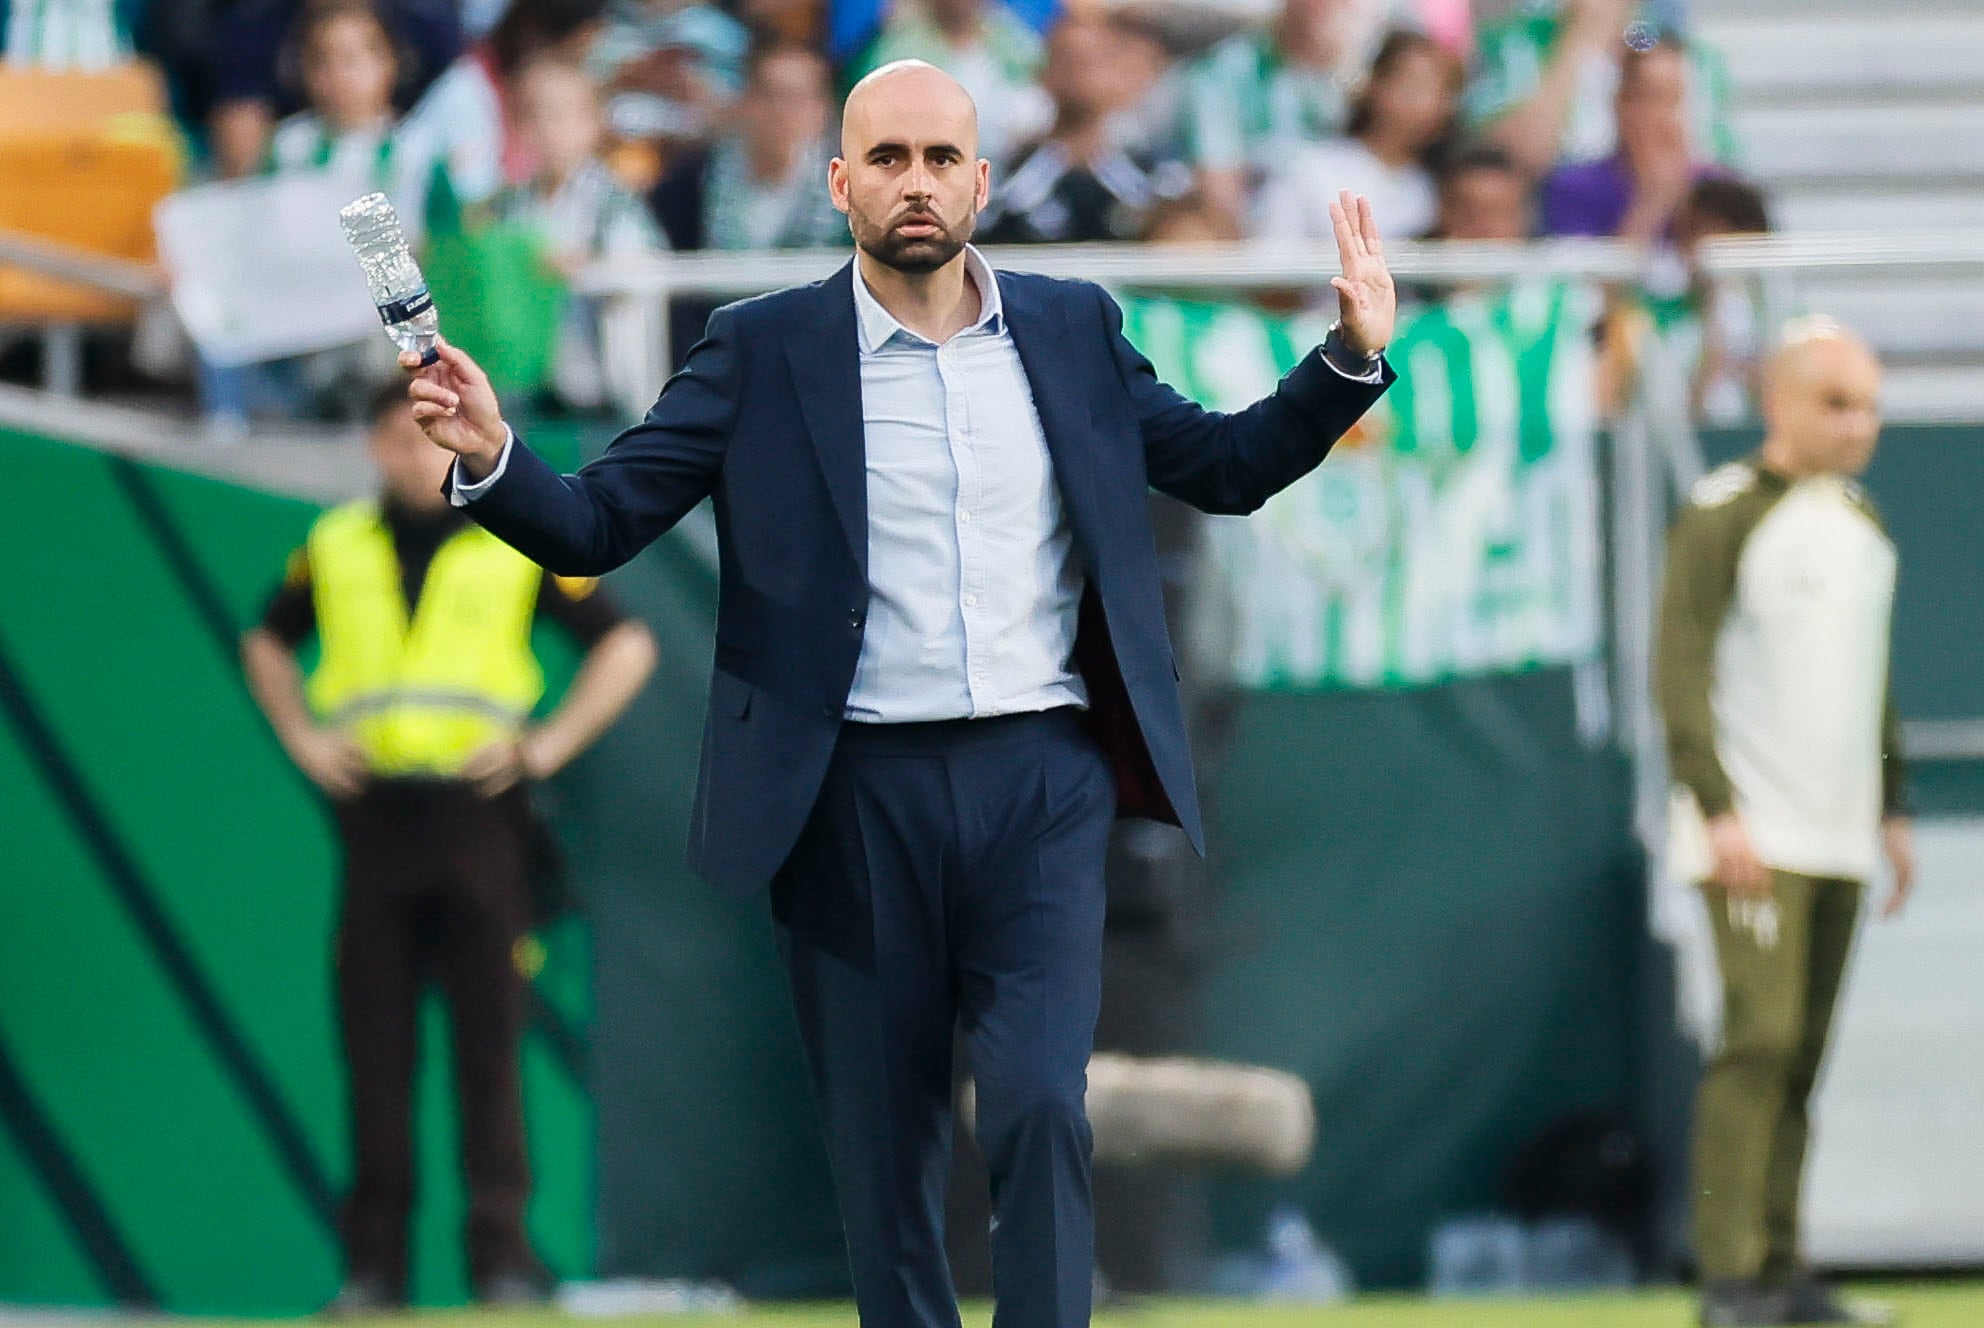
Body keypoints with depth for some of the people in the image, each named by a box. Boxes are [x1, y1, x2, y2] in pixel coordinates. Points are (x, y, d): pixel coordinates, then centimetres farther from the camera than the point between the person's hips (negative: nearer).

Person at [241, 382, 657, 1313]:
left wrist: (548, 745, 0)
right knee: (375, 1043, 0)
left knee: (489, 1041, -5)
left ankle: (502, 1251, -4)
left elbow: (626, 645, 8)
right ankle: (373, 1262, 3)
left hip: (479, 809, -2)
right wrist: (304, 741, 14)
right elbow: (267, 643, 28)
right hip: (373, 811, 2)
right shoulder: (336, 546, 12)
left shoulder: (519, 544, 4)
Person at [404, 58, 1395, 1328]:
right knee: (884, 1145, 6)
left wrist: (1353, 358, 2)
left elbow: (1227, 466, 17)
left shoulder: (1074, 329, 9)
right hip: (859, 793, 0)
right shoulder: (762, 352, 2)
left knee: (1042, 1110, -12)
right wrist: (491, 455, -20)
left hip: (1040, 781, 0)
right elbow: (596, 524, 0)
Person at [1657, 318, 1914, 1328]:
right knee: (1761, 1039, -15)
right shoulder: (1724, 516, -8)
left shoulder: (1862, 523, 16)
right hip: (1752, 836, -7)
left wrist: (1891, 810, 21)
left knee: (1803, 1053, 6)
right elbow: (1681, 674, -13)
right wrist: (1717, 810, -20)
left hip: (1838, 838, 7)